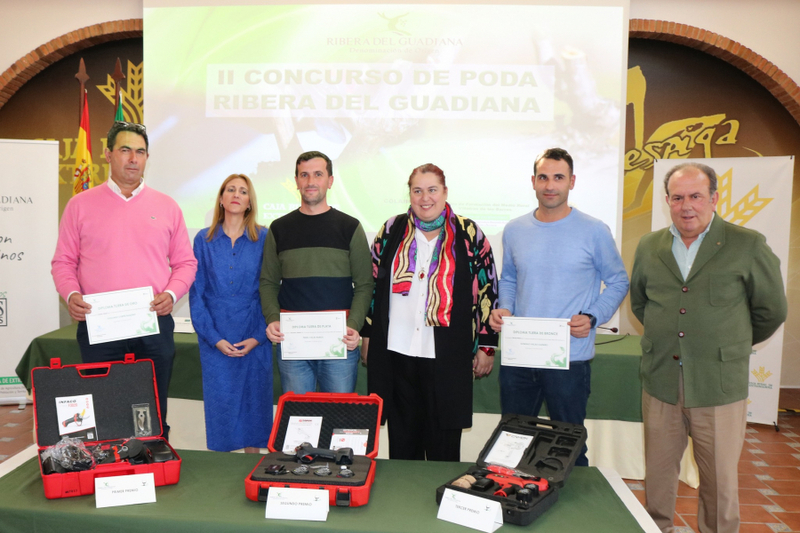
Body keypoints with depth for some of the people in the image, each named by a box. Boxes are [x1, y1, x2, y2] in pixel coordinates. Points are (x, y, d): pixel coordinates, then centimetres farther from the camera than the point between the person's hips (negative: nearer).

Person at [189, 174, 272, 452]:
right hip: (216, 342, 1)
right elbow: (196, 294, 2)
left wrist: (258, 336, -8)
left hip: (255, 341, 0)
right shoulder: (204, 240, 3)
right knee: (220, 401, 6)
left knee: (254, 401, 8)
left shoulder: (264, 238, 0)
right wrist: (214, 338, -6)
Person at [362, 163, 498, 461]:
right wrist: (368, 335, 9)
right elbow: (372, 284, 11)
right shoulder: (392, 230, 6)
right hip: (396, 351, 2)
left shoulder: (469, 234, 0)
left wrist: (486, 346, 0)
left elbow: (487, 291, 2)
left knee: (443, 445, 8)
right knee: (401, 439, 14)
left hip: (447, 355, -2)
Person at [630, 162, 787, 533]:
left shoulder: (748, 245, -4)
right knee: (658, 474, 14)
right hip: (660, 382, 3)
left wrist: (733, 345, 15)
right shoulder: (649, 247, 6)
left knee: (721, 479, 9)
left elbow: (771, 310, 6)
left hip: (719, 385, -3)